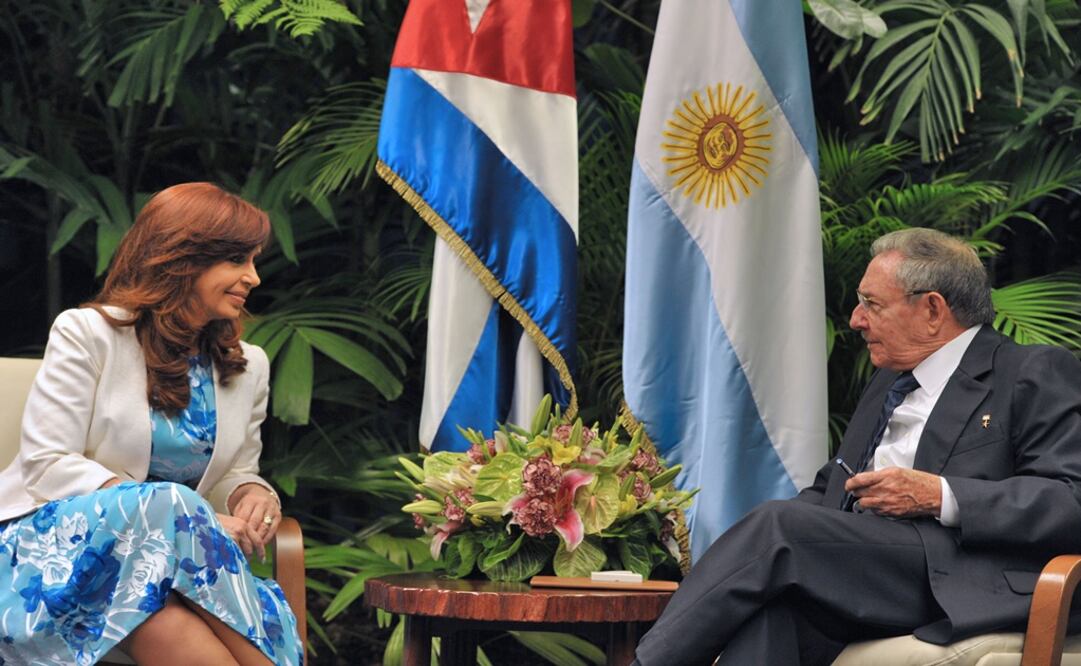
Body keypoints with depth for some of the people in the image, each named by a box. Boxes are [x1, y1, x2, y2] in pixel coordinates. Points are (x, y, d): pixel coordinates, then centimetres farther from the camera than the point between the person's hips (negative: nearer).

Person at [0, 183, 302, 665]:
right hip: (54, 540, -3)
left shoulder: (248, 367, 14)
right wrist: (173, 515, -21)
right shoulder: (87, 333, -3)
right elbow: (46, 464, -10)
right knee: (165, 506, -36)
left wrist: (252, 495, -7)